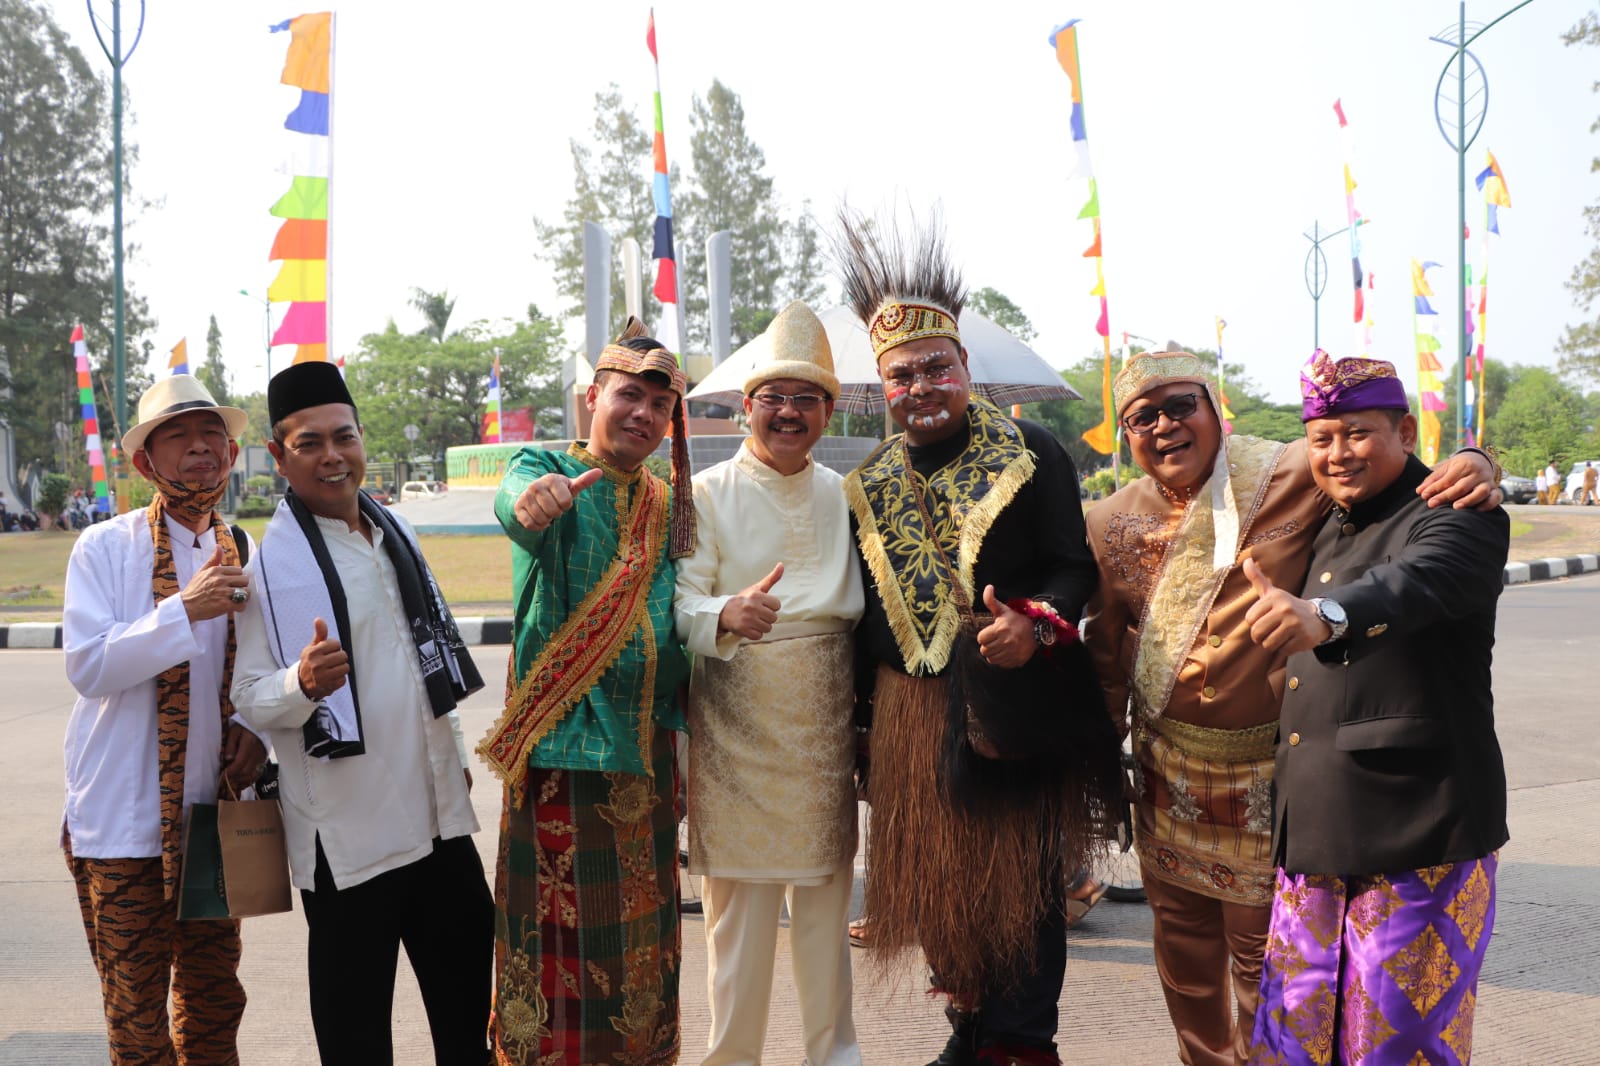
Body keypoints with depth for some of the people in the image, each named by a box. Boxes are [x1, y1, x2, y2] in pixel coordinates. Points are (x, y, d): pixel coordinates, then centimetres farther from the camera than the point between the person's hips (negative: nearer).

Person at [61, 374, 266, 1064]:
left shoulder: (242, 555, 6)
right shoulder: (104, 548, -7)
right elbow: (88, 666, -17)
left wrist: (257, 726, 0)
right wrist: (184, 608, -26)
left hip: (214, 818, 4)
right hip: (123, 821, -4)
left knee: (214, 1001, 15)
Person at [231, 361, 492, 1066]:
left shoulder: (392, 531, 8)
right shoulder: (271, 560, -12)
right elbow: (250, 698, -13)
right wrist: (303, 683, -34)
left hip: (436, 810, 7)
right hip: (347, 828, -6)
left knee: (467, 968, 19)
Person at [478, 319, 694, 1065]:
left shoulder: (667, 505, 13)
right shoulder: (546, 468, -2)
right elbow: (516, 503, -28)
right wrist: (533, 502, -51)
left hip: (645, 744, 5)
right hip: (563, 738, -5)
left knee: (641, 929, 12)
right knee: (563, 926, 0)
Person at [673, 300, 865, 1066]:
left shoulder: (840, 495, 9)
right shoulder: (708, 495, -4)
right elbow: (679, 612, -12)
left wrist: (863, 709, 8)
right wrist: (728, 615, -33)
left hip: (826, 725, 4)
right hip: (737, 724, -4)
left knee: (826, 893, 13)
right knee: (741, 901, 0)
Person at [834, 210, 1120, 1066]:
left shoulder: (1028, 455, -3)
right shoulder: (869, 488, 10)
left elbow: (1073, 568, -5)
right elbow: (868, 617, 13)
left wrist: (1036, 627, -25)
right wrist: (871, 730, 10)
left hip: (1015, 703, -4)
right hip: (916, 714, 5)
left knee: (1022, 877, 1)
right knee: (937, 874, 13)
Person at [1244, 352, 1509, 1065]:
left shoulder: (1457, 517, -9)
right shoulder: (1327, 533, 17)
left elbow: (1418, 581, -34)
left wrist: (1322, 616, -52)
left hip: (1421, 834, -7)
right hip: (1313, 838, 7)